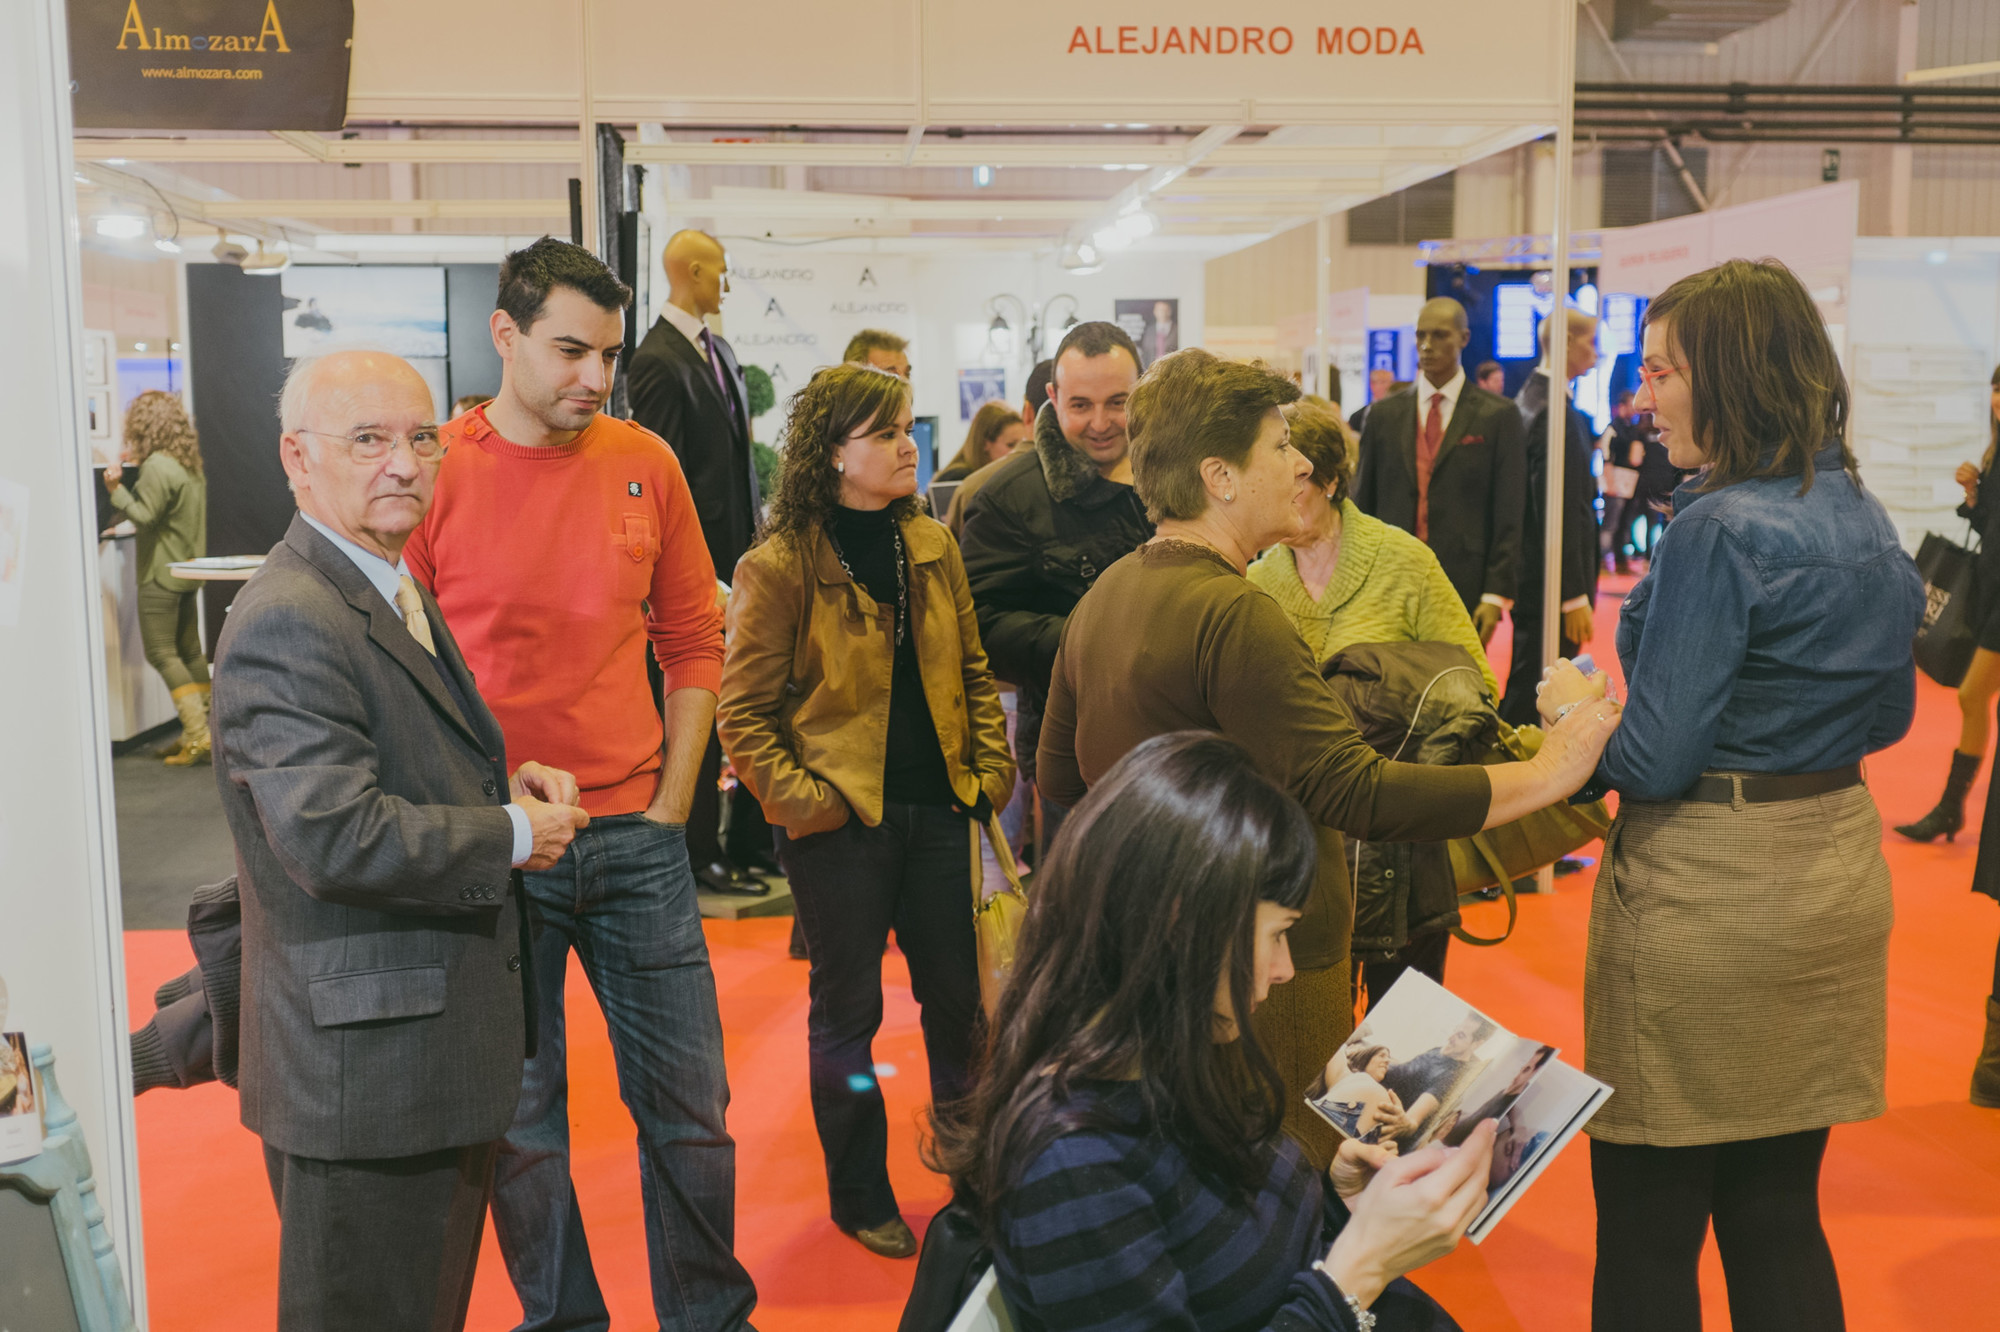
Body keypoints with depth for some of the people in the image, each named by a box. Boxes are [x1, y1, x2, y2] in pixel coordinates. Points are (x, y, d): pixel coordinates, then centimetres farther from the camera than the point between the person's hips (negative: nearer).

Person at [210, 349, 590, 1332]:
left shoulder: (397, 590, 13)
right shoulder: (288, 624, -22)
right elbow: (337, 837, -30)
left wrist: (511, 783, 3)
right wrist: (516, 835, -18)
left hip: (442, 1045, 10)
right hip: (364, 1058, -10)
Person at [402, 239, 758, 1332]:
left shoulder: (644, 463, 3)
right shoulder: (433, 474, -6)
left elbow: (692, 642, 9)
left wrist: (668, 807, 3)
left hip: (635, 837, 3)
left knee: (689, 1102, 9)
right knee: (520, 1116, 11)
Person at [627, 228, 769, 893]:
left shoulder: (719, 351, 16)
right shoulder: (658, 361, -12)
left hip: (743, 557, 8)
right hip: (701, 563, -8)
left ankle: (752, 844, 23)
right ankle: (703, 854, 13)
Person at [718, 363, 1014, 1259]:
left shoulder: (932, 548, 7)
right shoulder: (779, 567, -11)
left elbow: (972, 671, 13)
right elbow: (744, 713, -9)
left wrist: (991, 769, 5)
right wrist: (801, 800, -15)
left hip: (936, 809, 5)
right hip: (840, 822, -5)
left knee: (958, 992, 13)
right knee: (847, 1009, 8)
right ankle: (859, 1195, 26)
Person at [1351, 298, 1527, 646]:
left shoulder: (1497, 416, 3)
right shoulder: (1383, 415, 11)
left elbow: (1509, 517, 0)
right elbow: (1362, 507, 12)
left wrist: (1496, 595, -7)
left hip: (1464, 590, -2)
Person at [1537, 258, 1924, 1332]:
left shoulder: (1718, 529, -18)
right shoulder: (1867, 520, 7)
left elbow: (1656, 762, -18)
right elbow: (1887, 719, 18)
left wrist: (1572, 704, -1)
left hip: (1706, 897, -8)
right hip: (1834, 875, 8)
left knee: (1649, 1227, 6)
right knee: (1779, 1211, 18)